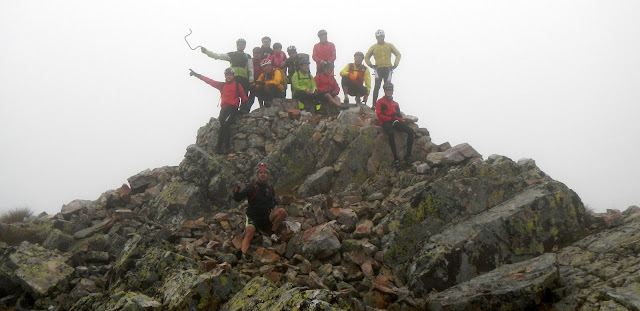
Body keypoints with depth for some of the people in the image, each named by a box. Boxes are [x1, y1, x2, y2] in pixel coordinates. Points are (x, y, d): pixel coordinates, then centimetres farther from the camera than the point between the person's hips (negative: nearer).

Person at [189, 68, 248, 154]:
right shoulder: (222, 85, 18)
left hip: (233, 108, -4)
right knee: (221, 126, -9)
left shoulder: (237, 85, 9)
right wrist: (196, 74, 13)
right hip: (223, 108, 4)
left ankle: (227, 146, -22)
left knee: (226, 124, -24)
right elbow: (209, 81, 16)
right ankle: (218, 148, -11)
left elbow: (243, 96, 10)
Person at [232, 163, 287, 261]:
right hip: (253, 217, -4)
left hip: (267, 218, 4)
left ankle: (272, 233, -7)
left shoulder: (270, 188, 10)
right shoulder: (251, 187, -6)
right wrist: (237, 192, -36)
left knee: (282, 211, -20)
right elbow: (237, 199, -16)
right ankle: (242, 255, -44)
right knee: (249, 232, -31)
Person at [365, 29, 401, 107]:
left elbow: (398, 54, 12)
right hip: (378, 69, -1)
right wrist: (371, 65, 2)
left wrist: (395, 65, 2)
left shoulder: (389, 46, 12)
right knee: (377, 86, -11)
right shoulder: (373, 47, 11)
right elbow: (367, 57, 16)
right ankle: (374, 104, -11)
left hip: (388, 68, 1)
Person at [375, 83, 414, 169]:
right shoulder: (380, 102, 15)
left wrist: (399, 119, -2)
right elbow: (379, 115, 1)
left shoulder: (395, 103, 31)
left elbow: (399, 115, 24)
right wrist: (390, 118, -11)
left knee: (411, 131, -21)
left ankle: (408, 155, -21)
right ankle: (395, 158, -41)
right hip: (386, 122, -5)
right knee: (391, 133, -40)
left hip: (395, 121, 5)